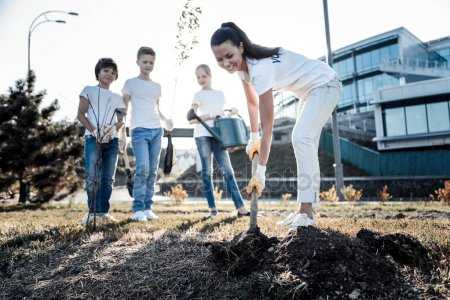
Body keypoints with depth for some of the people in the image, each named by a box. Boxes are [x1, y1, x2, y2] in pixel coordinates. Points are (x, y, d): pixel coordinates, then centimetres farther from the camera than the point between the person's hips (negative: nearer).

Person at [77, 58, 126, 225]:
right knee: (92, 177, -14)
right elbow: (81, 114, 3)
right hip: (92, 138, -3)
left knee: (108, 178, 1)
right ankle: (92, 212, -6)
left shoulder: (117, 98, 20)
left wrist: (113, 129, -11)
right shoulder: (89, 90, 12)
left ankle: (103, 212, 6)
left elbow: (121, 120, 12)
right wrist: (93, 130, -12)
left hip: (112, 140, 3)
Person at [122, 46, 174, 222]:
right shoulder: (131, 83, 6)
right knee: (142, 169, -17)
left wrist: (165, 120, 6)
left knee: (152, 170, 3)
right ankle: (138, 209, -10)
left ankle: (148, 207, 8)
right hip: (139, 130, -5)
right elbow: (123, 107, 4)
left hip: (157, 130, 5)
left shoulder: (157, 86, 19)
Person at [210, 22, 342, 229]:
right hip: (312, 90, 10)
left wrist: (260, 173, -34)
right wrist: (254, 138, 11)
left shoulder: (260, 70, -35)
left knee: (301, 138, -23)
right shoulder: (241, 64, -9)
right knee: (306, 142, 7)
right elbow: (252, 101, 8)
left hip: (324, 85, -10)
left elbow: (268, 128, -35)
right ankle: (305, 211, 12)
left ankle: (306, 212, -20)